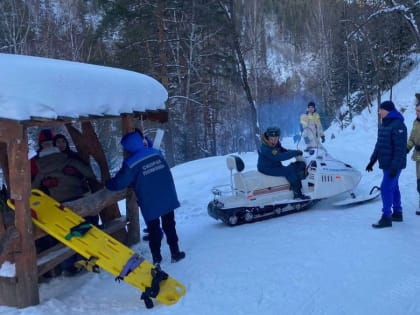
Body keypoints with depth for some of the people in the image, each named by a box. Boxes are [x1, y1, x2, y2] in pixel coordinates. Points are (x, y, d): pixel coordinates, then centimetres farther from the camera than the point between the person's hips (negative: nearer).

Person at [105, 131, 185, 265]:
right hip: (168, 200, 3)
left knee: (154, 230, 13)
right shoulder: (157, 153, -3)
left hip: (150, 205, -3)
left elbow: (119, 183, -9)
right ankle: (175, 253, 23)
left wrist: (107, 184, 6)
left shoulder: (131, 163, -15)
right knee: (169, 226, 17)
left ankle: (157, 258, 20)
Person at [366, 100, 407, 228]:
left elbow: (400, 148, -22)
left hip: (393, 165, -9)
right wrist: (372, 161, 18)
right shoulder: (384, 124, 12)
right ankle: (397, 213, 27)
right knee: (393, 188, 16)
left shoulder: (398, 125, -18)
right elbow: (379, 144, 18)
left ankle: (386, 218, -3)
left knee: (386, 189, -9)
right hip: (386, 163, 9)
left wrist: (395, 166, -24)